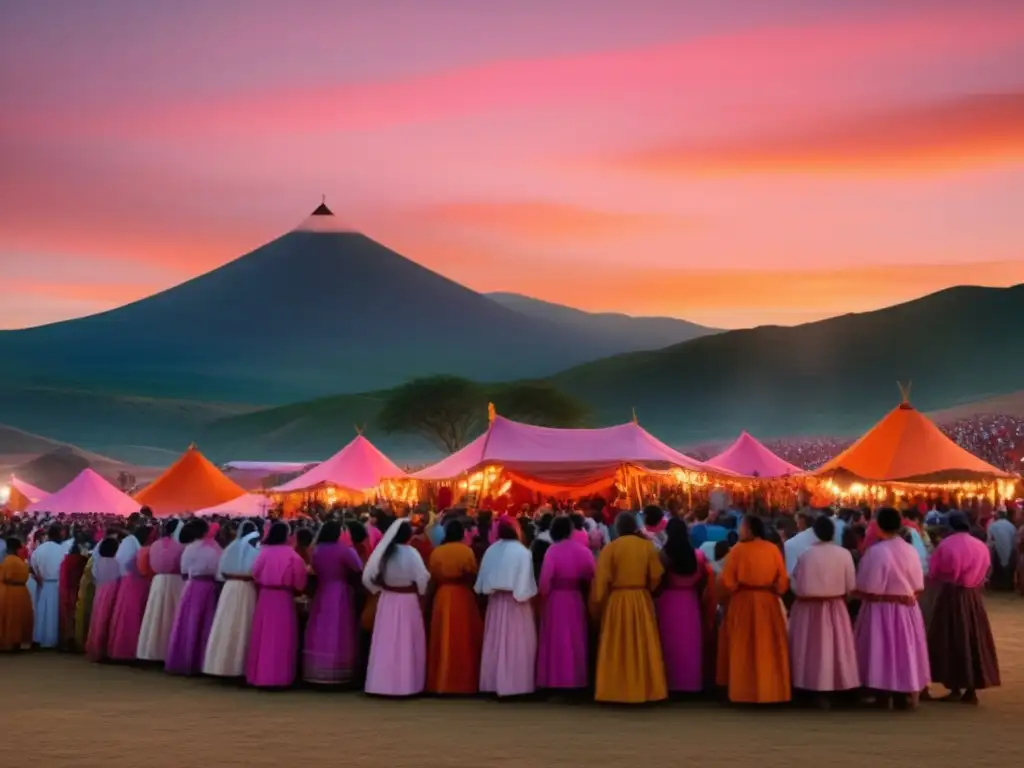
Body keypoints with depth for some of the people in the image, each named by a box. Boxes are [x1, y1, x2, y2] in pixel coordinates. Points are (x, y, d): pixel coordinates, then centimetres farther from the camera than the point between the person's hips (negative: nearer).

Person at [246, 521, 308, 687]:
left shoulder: (263, 552, -1)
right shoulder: (292, 555, -8)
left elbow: (255, 577, 4)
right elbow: (299, 583, -5)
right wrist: (294, 592, 15)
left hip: (264, 597, 3)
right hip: (284, 598, -3)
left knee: (263, 636, 9)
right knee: (281, 637, 2)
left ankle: (260, 675, 13)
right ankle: (279, 677, 2)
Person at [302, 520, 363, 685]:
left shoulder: (316, 550, 5)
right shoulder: (343, 550, -13)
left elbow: (314, 570, 12)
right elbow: (358, 569, -9)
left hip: (321, 594, 5)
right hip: (340, 595, -5)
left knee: (320, 633, 9)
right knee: (338, 635, -2)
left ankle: (316, 672, 10)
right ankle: (336, 674, -3)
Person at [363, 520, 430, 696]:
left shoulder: (383, 552, -3)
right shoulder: (411, 553, -15)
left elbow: (368, 576, -2)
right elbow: (422, 578, -15)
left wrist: (380, 588, 12)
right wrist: (422, 592, 4)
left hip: (387, 600, 4)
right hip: (408, 600, -4)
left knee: (385, 642, 9)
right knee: (406, 642, 3)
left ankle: (382, 682, 12)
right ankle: (405, 683, 5)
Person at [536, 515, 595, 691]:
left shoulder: (552, 550, -11)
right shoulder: (583, 550, -4)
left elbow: (544, 580, -15)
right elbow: (592, 577, -6)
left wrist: (543, 597, 0)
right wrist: (584, 593, 8)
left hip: (555, 600, -2)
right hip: (576, 600, 2)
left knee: (556, 641, 2)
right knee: (576, 641, 12)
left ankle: (556, 681, 0)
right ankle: (576, 680, 14)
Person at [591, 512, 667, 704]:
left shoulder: (610, 548, -7)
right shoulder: (647, 546, -1)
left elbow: (601, 581, -7)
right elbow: (656, 577, 0)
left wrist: (596, 605, 3)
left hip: (616, 602, -1)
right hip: (642, 601, 1)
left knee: (617, 649, 5)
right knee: (644, 647, 8)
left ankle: (617, 691, 5)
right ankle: (645, 689, 11)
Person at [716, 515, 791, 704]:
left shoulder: (738, 549, -12)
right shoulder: (774, 550, -1)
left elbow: (726, 581, -13)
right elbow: (783, 581, 0)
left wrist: (725, 599, 4)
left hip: (742, 603, -3)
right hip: (769, 604, 3)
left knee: (743, 650, 7)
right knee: (768, 649, 13)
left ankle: (744, 692, 10)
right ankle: (770, 690, 18)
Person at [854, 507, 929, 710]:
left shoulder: (875, 551, -17)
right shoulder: (910, 550, 0)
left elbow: (866, 589, -16)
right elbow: (918, 587, 4)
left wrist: (857, 593, 4)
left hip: (881, 610, -5)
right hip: (907, 611, 5)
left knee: (882, 650, 4)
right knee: (905, 649, 13)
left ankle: (883, 697, 6)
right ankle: (906, 697, 17)